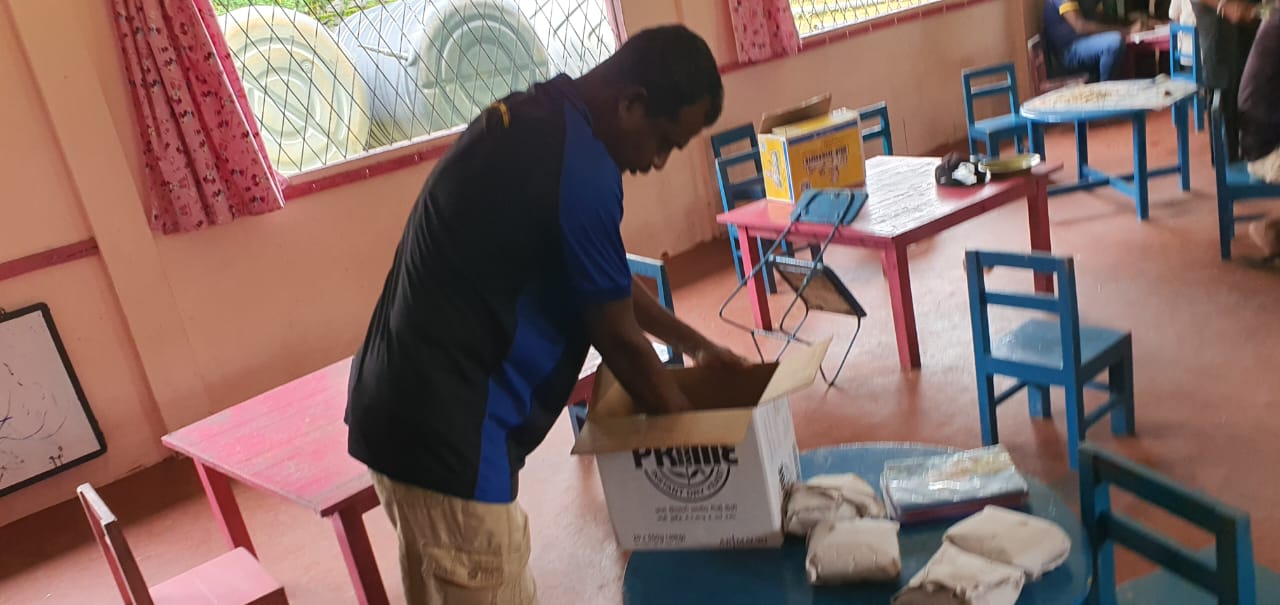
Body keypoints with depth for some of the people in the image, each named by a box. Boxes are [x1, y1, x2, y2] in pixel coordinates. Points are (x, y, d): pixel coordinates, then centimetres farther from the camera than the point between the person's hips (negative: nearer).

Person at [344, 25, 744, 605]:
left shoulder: (534, 119, 10)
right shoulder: (580, 167, -21)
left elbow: (606, 279, 21)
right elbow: (618, 338, -11)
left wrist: (696, 344, 27)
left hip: (399, 405, 10)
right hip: (443, 426, -10)